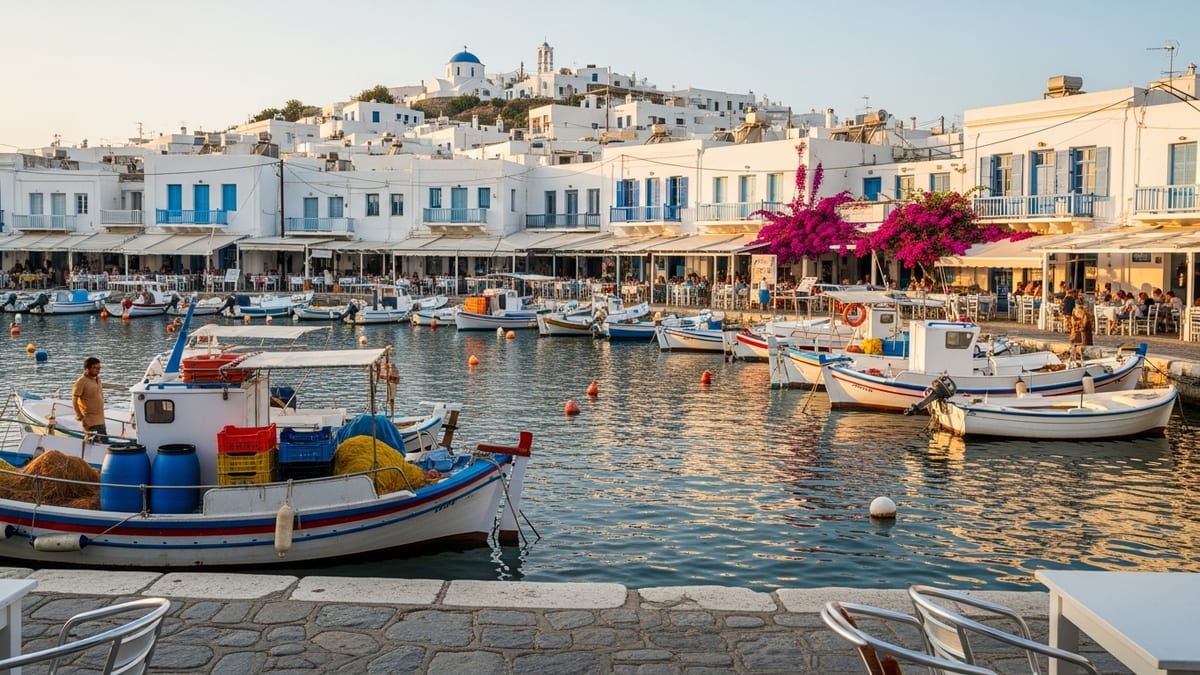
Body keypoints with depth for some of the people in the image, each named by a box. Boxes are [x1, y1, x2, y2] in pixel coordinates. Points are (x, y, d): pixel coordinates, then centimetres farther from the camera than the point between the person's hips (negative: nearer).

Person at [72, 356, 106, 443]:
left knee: (105, 442, 11)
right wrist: (80, 417, -13)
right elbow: (74, 402, -13)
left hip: (101, 420, 8)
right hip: (90, 421, -8)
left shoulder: (97, 379, 10)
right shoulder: (81, 382, -13)